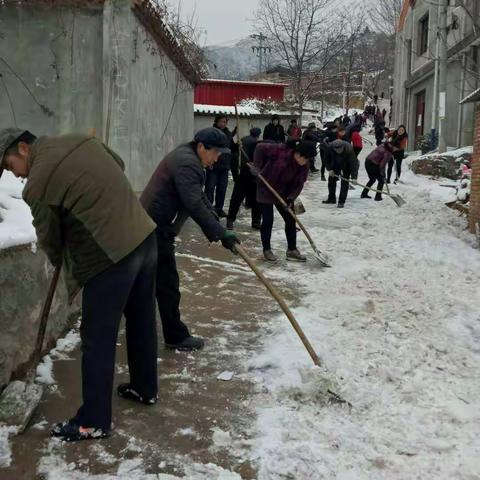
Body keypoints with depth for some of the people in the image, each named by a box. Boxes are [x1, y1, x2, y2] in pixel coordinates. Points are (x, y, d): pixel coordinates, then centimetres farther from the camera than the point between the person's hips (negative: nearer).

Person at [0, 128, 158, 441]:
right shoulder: (83, 141, 10)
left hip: (110, 256, -8)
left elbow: (49, 238, 2)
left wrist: (62, 263, 23)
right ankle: (146, 388, 40)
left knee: (98, 340, 3)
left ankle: (94, 421, 14)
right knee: (142, 321, 22)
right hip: (146, 236, 8)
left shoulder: (38, 183, -10)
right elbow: (119, 164, 26)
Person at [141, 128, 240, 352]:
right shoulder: (187, 162, -20)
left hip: (148, 224, 11)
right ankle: (176, 336, 6)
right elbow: (195, 206, -27)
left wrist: (217, 226, 9)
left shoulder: (187, 158, 15)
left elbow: (199, 197, 18)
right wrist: (221, 233, -26)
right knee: (167, 283, -3)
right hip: (157, 230, -11)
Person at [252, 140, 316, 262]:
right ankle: (267, 250, 13)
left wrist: (291, 198, -19)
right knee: (268, 220, -3)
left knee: (290, 220, 5)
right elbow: (260, 148, -20)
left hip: (284, 194, 6)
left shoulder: (304, 166, -9)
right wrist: (257, 167, -23)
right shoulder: (280, 151, -26)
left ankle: (292, 250, 17)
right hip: (266, 191, -6)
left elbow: (299, 184, -4)